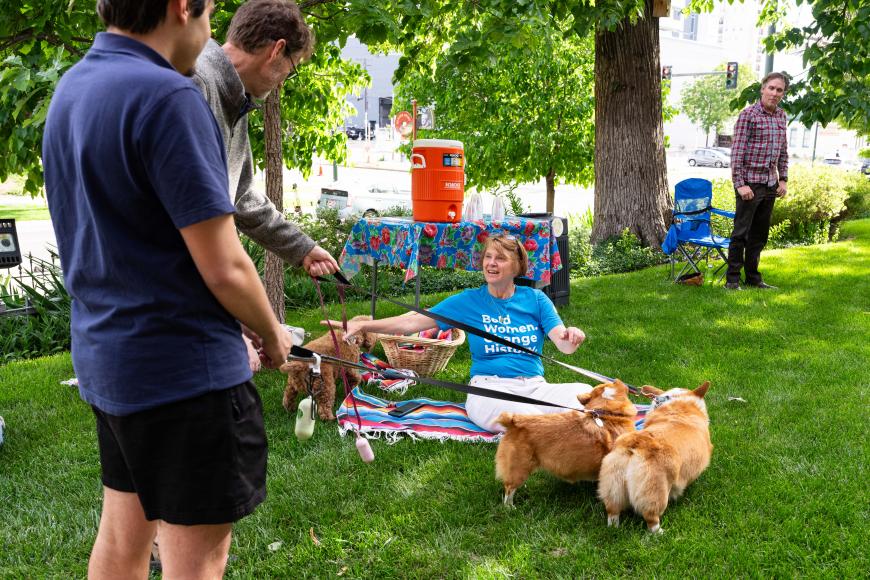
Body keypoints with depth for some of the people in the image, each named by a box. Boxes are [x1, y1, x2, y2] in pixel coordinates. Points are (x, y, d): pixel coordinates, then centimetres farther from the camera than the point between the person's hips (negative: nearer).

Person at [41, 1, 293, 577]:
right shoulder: (166, 96, -20)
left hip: (105, 356, 9)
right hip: (185, 367, -9)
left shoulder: (69, 89, 8)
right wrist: (272, 334, -1)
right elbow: (224, 268, -21)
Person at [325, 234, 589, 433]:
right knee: (529, 419, -36)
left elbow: (565, 346, 1)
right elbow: (413, 322, 2)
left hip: (535, 387, 3)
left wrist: (572, 336, -25)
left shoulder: (535, 299, 10)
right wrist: (362, 325, -8)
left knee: (583, 392, -29)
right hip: (489, 387, -2)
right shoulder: (469, 301, 7)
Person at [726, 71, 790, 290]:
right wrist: (740, 183, -18)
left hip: (770, 184, 7)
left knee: (760, 234, 12)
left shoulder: (782, 117, 11)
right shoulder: (748, 115, -9)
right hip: (750, 183, -7)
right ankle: (732, 279, 4)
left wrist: (783, 179, 11)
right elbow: (737, 151, -13)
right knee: (741, 232, -3)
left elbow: (783, 151, 19)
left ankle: (753, 277, 20)